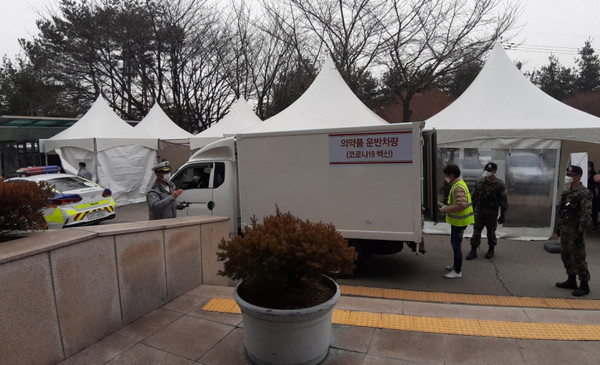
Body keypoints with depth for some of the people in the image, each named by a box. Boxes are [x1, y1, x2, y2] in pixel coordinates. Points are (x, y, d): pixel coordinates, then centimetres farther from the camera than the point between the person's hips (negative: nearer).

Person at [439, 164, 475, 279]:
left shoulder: (458, 188, -23)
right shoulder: (458, 184, 11)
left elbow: (462, 205, -33)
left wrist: (446, 209, -25)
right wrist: (447, 206, 10)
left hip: (459, 221, -11)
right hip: (457, 220, 11)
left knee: (456, 244, -3)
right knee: (455, 243, 22)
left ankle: (457, 272, 5)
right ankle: (456, 265, 38)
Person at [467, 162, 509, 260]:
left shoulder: (499, 185, -9)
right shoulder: (480, 182, 3)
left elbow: (504, 201, -7)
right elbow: (473, 197, 12)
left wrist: (503, 215, -8)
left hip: (492, 214, -3)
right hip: (479, 212, 3)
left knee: (491, 232, 12)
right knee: (476, 232, 4)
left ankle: (491, 250, 30)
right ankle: (473, 251, 12)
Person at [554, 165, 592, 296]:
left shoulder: (584, 193, -15)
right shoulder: (566, 192, 11)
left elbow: (586, 215, -19)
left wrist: (580, 233, -21)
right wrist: (557, 226, 17)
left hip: (574, 232, -9)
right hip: (564, 231, 9)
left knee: (578, 259, -1)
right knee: (566, 257, 16)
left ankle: (584, 285, 10)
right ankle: (571, 281, 29)